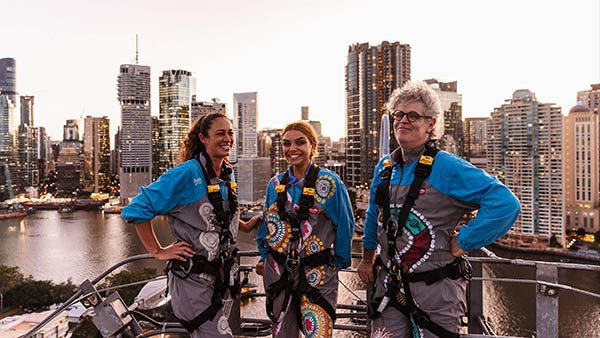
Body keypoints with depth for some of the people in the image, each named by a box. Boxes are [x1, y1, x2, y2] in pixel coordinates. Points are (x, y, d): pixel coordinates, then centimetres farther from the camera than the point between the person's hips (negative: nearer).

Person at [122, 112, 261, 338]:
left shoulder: (227, 176, 6)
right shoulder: (187, 173, -18)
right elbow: (137, 209, -17)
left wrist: (245, 225, 9)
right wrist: (158, 252, -15)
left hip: (223, 277, 8)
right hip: (193, 279, -8)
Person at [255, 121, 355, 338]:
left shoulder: (329, 182, -8)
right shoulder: (275, 184, 6)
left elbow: (345, 224, -2)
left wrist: (338, 262, 1)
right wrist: (264, 257, 14)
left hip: (317, 273, -4)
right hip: (277, 271, 4)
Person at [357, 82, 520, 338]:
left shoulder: (447, 168, -15)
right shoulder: (384, 168, 5)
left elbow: (506, 203, -20)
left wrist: (463, 243, -17)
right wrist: (367, 260, 24)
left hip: (436, 290, -5)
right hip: (390, 285, 5)